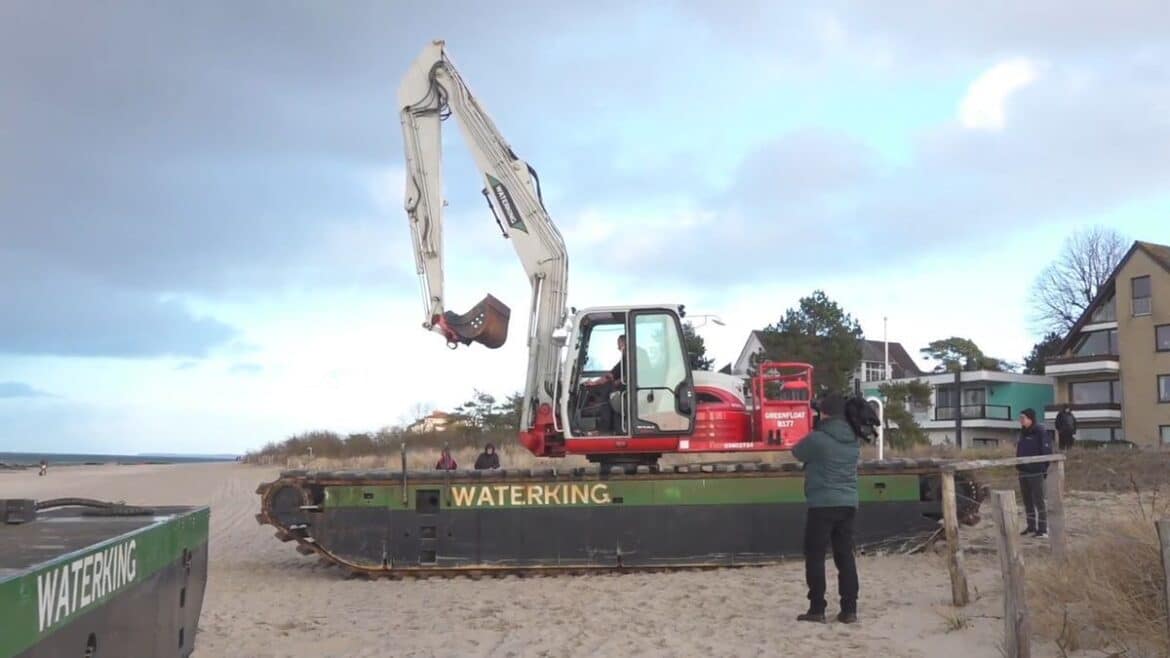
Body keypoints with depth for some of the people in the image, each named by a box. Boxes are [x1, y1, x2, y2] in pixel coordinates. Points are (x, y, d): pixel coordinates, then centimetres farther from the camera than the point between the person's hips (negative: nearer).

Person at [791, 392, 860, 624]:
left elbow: (797, 452, 5)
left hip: (823, 504, -6)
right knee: (845, 555, 9)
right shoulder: (853, 440, 7)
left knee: (815, 556, 1)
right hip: (848, 503, 6)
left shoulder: (817, 438, -12)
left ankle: (817, 609, 0)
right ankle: (849, 609, 8)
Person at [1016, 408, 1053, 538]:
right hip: (1023, 472, 8)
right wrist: (1018, 465, 16)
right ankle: (1031, 526, 24)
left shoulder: (1040, 432, -12)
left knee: (1038, 500, -6)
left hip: (1036, 472, -8)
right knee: (1027, 500, 14)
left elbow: (1047, 451, -14)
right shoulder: (1023, 432, 12)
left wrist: (1045, 468, -17)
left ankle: (1043, 529, -2)